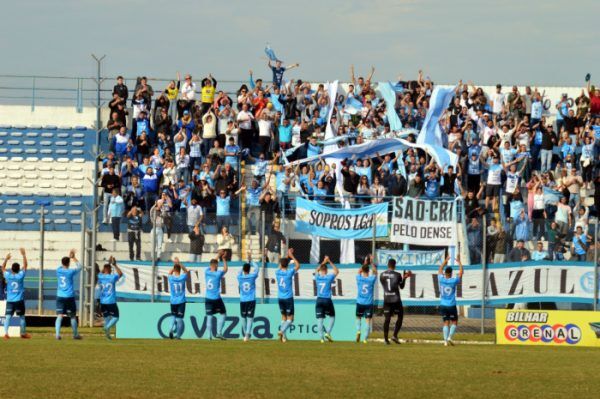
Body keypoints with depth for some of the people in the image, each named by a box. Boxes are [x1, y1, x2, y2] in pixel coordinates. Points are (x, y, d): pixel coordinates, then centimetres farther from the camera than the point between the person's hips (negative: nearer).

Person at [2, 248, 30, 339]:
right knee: (21, 316, 14)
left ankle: (6, 333, -22)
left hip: (10, 301, 1)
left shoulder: (8, 276, -4)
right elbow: (25, 265, 1)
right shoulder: (20, 276, -8)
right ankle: (23, 333, 23)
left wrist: (6, 259, 23)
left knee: (8, 316, -6)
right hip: (19, 301, -1)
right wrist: (23, 255, 5)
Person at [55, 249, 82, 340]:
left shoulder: (59, 270, 1)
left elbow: (62, 265, 24)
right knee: (73, 316, 12)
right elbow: (79, 266, 11)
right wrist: (73, 258, 20)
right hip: (69, 297, -2)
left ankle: (57, 334, -21)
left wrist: (69, 257, 28)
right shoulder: (70, 272, -7)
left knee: (59, 316, -5)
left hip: (60, 297, 2)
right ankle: (75, 334, 22)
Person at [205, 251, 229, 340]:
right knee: (223, 314, 11)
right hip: (216, 299, -4)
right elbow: (225, 269, 9)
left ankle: (209, 335, 1)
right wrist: (224, 259, 19)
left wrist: (218, 257, 30)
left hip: (208, 299, 4)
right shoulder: (218, 274, -11)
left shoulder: (206, 272, 0)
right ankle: (219, 332, 1)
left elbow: (211, 265, 21)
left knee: (209, 316, 5)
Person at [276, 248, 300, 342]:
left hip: (280, 298, 5)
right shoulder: (289, 273, -12)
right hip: (288, 298, -5)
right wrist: (291, 256, 7)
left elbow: (281, 266, 23)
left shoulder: (278, 272, 1)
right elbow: (297, 265, 2)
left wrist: (288, 256, 25)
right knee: (290, 318, 0)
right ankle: (282, 331, -21)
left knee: (284, 317, 14)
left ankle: (283, 336, 8)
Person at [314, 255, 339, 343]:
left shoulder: (317, 277, 3)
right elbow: (336, 271, 13)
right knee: (332, 317, 14)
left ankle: (322, 337, -7)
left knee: (320, 319, 1)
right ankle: (328, 333, -3)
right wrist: (329, 262, 15)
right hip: (327, 300, -2)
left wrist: (323, 262, 32)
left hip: (319, 300, 2)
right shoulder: (329, 277, -5)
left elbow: (316, 270, 26)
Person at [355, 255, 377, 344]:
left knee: (358, 318, 21)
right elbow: (375, 272, 12)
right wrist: (372, 263, 19)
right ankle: (365, 338, -6)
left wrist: (365, 263, 21)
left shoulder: (359, 279, -7)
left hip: (360, 303, 1)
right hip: (369, 303, -1)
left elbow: (359, 271, 15)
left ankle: (358, 331, -3)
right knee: (368, 321, 1)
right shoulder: (371, 279, -9)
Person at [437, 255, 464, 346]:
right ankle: (450, 337, -8)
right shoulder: (453, 281, -10)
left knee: (446, 323, 6)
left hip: (443, 305, 3)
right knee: (454, 322, 9)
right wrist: (459, 262, 11)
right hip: (451, 305, -3)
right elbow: (461, 273, 2)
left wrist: (445, 261, 26)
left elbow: (440, 270, 17)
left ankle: (445, 340, -4)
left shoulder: (441, 279, -2)